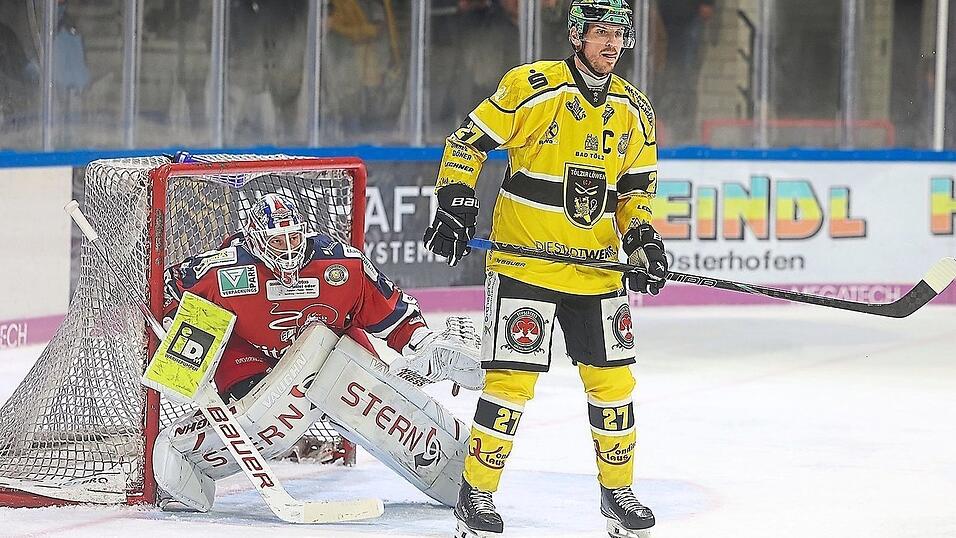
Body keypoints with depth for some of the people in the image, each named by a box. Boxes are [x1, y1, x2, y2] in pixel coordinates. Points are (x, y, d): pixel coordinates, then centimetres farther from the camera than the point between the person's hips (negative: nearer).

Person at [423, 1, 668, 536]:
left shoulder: (635, 110, 7)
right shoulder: (529, 86, -10)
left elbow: (637, 188, 15)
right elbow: (469, 141, -4)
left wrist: (643, 238, -1)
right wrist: (455, 206, -12)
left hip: (597, 268, 5)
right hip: (524, 259, -5)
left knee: (613, 379, 6)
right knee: (512, 377, -7)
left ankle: (618, 490, 22)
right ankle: (477, 494, 5)